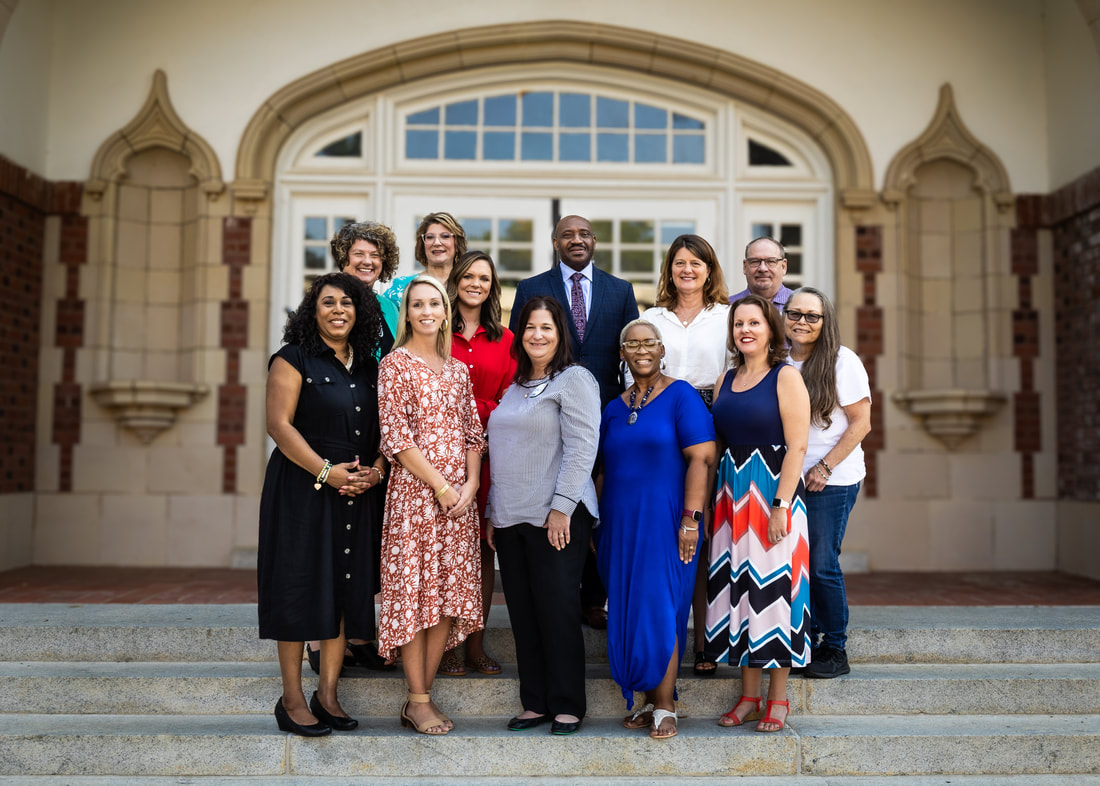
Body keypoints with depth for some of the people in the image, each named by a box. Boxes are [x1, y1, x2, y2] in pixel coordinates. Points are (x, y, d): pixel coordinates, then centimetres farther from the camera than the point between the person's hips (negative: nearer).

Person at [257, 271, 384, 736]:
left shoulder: (369, 367, 13)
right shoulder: (294, 360, -3)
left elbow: (380, 431, 16)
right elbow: (279, 425, -11)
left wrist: (374, 471, -3)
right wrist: (326, 471, -16)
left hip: (354, 493, 5)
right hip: (301, 489, -5)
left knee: (344, 589, 6)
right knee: (299, 588, -1)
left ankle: (327, 694, 16)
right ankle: (292, 699, 10)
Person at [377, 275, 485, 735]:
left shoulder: (457, 370, 15)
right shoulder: (395, 364, -2)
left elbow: (473, 433, 12)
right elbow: (397, 438, -9)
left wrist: (470, 484, -3)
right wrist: (441, 487, -12)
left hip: (459, 495, 6)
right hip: (414, 491, -5)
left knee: (449, 594, 5)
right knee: (414, 592, -2)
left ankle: (425, 694, 16)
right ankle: (417, 702, 8)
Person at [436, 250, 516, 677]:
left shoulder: (504, 339, 13)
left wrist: (480, 414, -6)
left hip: (487, 452, 3)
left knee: (483, 546, 4)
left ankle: (476, 645, 12)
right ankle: (444, 646, 6)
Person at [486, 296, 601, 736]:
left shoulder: (574, 379, -2)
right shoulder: (512, 386, 19)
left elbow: (582, 447, -11)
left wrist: (562, 507, -17)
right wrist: (492, 513, 18)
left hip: (556, 517, -7)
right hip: (510, 518, 7)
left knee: (557, 609, -3)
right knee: (523, 613, 8)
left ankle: (567, 706, 9)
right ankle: (536, 703, 17)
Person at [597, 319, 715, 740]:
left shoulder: (680, 396, -3)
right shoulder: (614, 408, 14)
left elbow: (701, 458, -10)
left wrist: (691, 517, -18)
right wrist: (598, 526, 15)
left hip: (664, 523, -6)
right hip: (620, 525, 6)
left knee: (660, 609, -6)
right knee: (629, 612, 7)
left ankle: (665, 707, 3)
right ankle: (648, 702, 18)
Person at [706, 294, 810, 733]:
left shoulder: (786, 377, -5)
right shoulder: (726, 380, 13)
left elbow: (796, 446, -12)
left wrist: (780, 505, -19)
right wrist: (711, 500, 7)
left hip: (773, 491, -5)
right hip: (731, 493, 6)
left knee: (774, 587, -1)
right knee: (739, 587, 7)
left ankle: (778, 699, 11)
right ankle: (748, 695, 17)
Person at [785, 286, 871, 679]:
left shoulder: (842, 361, -6)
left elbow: (861, 423, -8)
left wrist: (824, 468, -12)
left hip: (831, 481, -5)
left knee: (822, 565, -4)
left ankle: (835, 650, 11)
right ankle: (805, 643, 20)